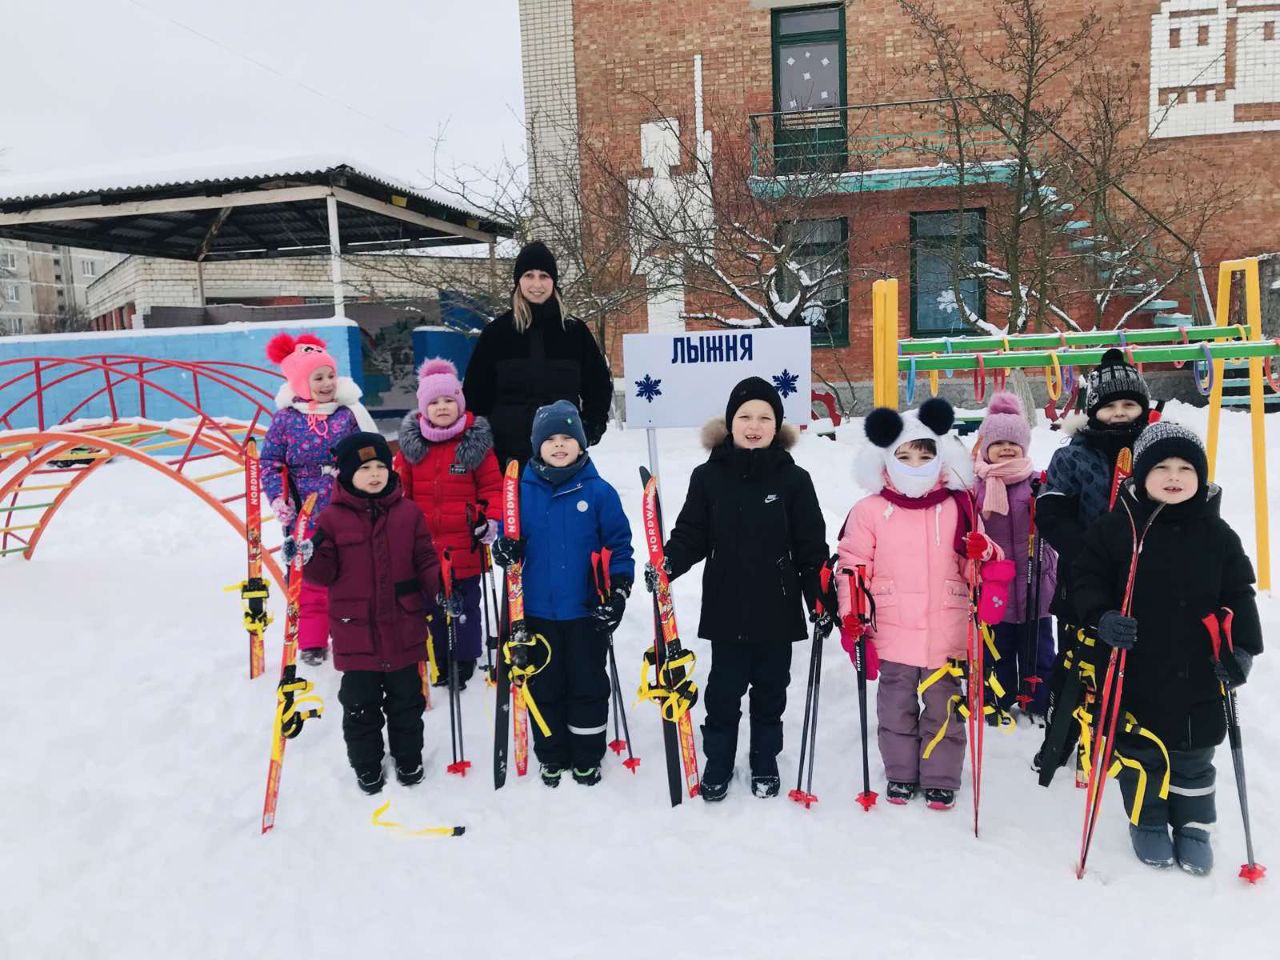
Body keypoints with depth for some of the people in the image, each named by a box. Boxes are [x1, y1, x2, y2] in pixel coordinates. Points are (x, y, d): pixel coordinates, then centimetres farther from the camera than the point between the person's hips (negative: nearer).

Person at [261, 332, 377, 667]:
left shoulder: (349, 412, -1)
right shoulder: (285, 419, -3)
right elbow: (271, 461, 2)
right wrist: (277, 498, -10)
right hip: (306, 516, 0)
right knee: (310, 579, 9)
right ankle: (312, 642, 21)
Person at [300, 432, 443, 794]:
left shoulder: (408, 513, -1)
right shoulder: (332, 518, -4)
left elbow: (425, 562, 3)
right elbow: (326, 574, -2)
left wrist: (441, 589, -11)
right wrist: (310, 557, -22)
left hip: (403, 630, 1)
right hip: (355, 630, -1)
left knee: (406, 698, 15)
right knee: (360, 704, 11)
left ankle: (408, 758, 35)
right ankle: (366, 764, 31)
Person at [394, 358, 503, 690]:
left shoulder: (475, 443, -4)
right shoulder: (411, 443, 3)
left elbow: (492, 485, 0)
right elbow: (400, 487, 9)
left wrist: (491, 518, -12)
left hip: (465, 544, -3)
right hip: (424, 544, 3)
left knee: (465, 604, 7)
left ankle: (465, 659, 22)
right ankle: (440, 658, 28)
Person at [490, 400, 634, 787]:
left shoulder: (598, 491, -7)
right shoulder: (522, 491, -1)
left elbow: (619, 544, -2)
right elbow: (510, 539, 8)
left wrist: (619, 589, -11)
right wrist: (505, 549, -15)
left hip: (587, 611, -2)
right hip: (538, 610, 2)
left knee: (588, 685, 10)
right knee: (544, 686, 14)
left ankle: (587, 758, 28)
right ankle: (551, 756, 32)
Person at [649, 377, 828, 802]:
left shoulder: (793, 479, -4)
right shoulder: (708, 476, -3)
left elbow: (811, 547, -1)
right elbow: (690, 535, 0)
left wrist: (820, 600, -1)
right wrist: (667, 564, -18)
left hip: (778, 610, 0)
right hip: (726, 609, 0)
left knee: (770, 691, 15)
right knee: (724, 691, 9)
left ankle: (765, 763, 34)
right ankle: (717, 764, 28)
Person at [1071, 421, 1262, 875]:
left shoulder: (1216, 534, 0)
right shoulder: (1117, 527, -7)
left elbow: (1238, 594, 6)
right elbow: (1087, 577, -3)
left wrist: (1241, 647, -2)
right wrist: (1101, 617, -19)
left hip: (1198, 672, 2)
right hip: (1136, 670, -2)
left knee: (1194, 754, 15)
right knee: (1140, 750, 11)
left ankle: (1193, 827, 33)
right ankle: (1148, 822, 31)